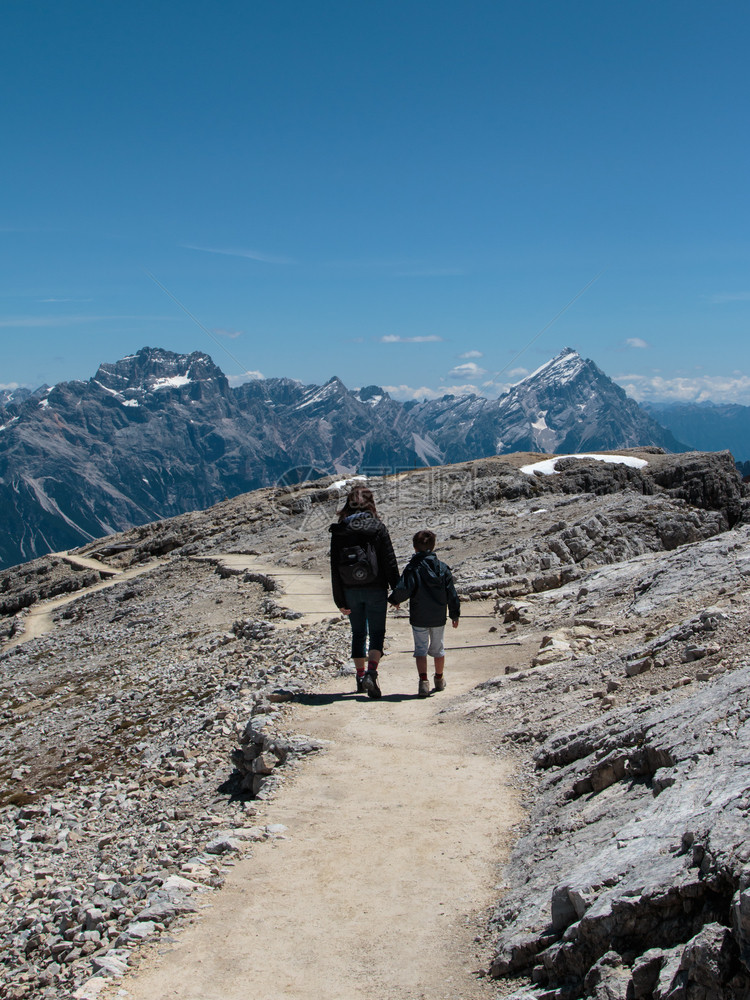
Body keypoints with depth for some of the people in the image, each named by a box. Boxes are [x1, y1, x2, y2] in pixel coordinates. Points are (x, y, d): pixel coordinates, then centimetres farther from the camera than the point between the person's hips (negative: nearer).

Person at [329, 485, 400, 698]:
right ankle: (371, 673, -15)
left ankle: (360, 676, 22)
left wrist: (340, 600, 2)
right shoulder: (377, 527, -6)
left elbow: (335, 568, -2)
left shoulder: (338, 531, -1)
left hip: (350, 591, 2)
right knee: (377, 633, 5)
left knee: (358, 633, 17)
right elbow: (390, 561, -6)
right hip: (375, 589, -2)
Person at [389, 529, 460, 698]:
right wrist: (455, 614, 10)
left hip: (419, 619, -3)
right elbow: (452, 594, 2)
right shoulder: (443, 568, 0)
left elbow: (403, 590, -21)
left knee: (421, 649, 6)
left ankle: (423, 680, -10)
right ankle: (439, 680, 33)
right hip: (439, 618, 3)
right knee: (438, 649, 18)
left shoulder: (412, 568, -12)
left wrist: (394, 600, 1)